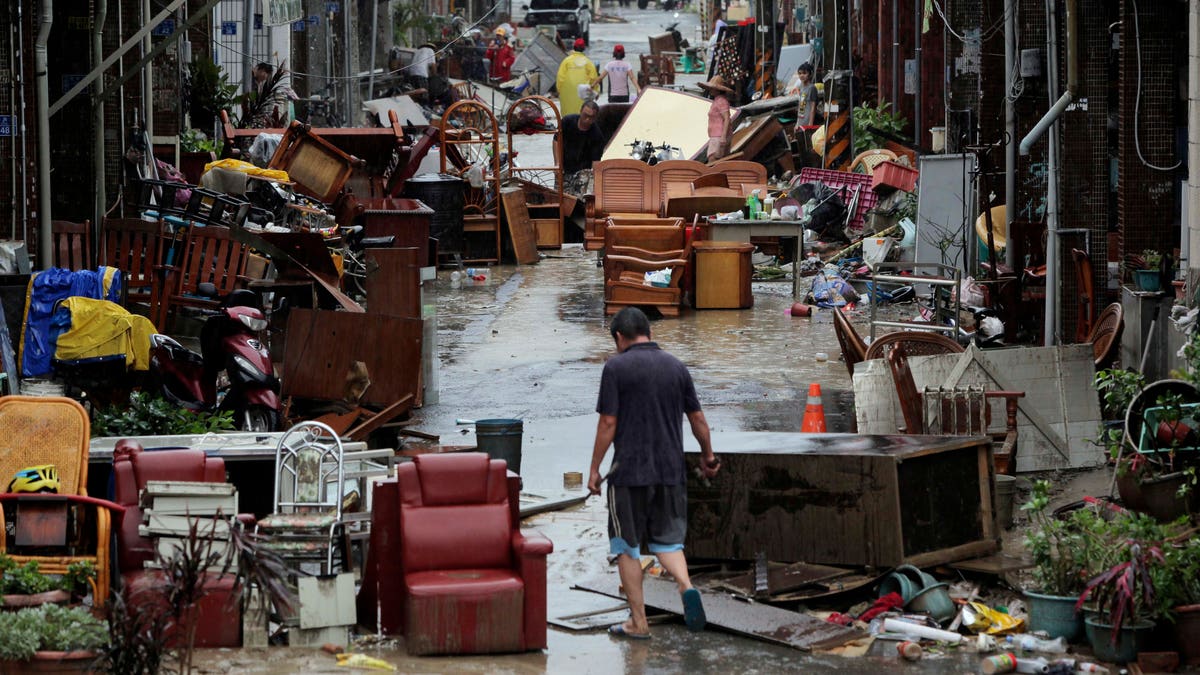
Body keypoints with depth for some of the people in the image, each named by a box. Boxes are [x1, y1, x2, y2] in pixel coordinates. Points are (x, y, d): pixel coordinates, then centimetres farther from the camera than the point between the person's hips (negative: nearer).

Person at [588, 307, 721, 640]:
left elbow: (608, 423, -10)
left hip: (629, 471, -4)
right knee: (666, 539, 14)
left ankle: (638, 622, 7)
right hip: (671, 471, 4)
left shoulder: (616, 367, -8)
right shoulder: (676, 366, 6)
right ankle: (686, 586, -14)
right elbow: (697, 418, 11)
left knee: (627, 545, 7)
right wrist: (708, 456, 27)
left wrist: (594, 468, -2)